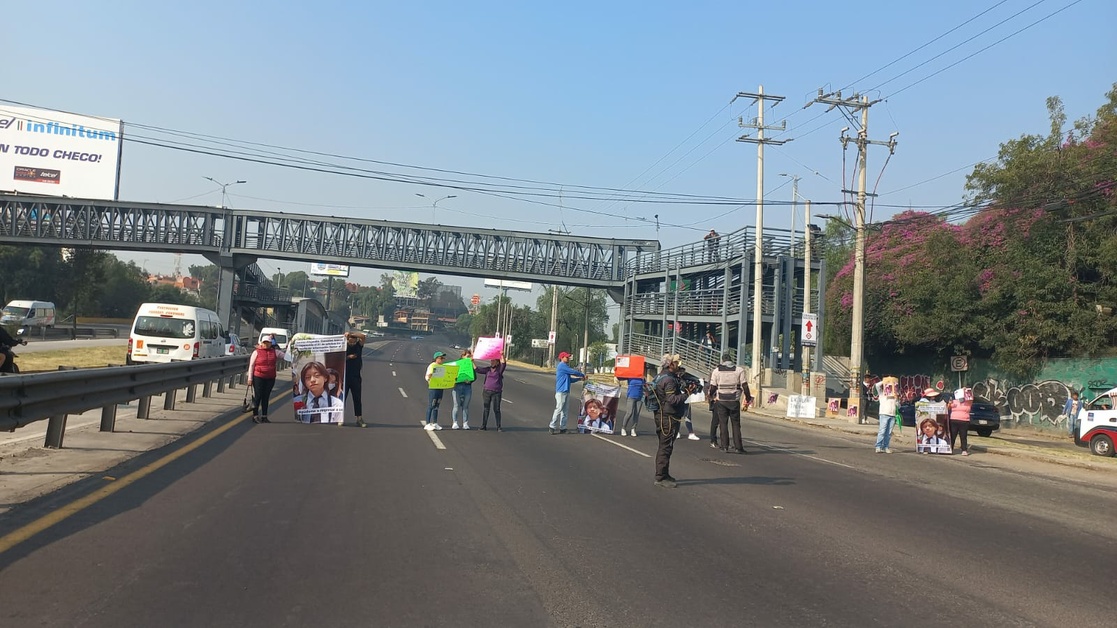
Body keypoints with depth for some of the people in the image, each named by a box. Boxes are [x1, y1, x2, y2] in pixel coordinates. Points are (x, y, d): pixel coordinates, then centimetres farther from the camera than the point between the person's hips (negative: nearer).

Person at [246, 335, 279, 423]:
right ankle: (255, 416, 9)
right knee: (258, 396, 0)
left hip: (270, 378, 4)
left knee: (266, 397, 10)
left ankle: (264, 417, 17)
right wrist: (250, 378, -6)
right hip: (258, 378, -4)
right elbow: (251, 365, -3)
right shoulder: (256, 352, -3)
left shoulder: (274, 352, 8)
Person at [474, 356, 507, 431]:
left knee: (496, 409, -3)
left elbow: (503, 363, -17)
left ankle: (498, 427, 1)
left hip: (496, 392, -3)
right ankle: (483, 426, 12)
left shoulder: (499, 369, 1)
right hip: (486, 391, 3)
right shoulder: (487, 369, 10)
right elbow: (477, 369, 10)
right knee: (486, 409, 7)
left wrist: (502, 355, -30)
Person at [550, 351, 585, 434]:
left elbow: (570, 380, 23)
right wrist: (583, 375, 1)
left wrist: (580, 378, 14)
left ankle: (562, 428, 10)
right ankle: (552, 426, -6)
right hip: (561, 391, -10)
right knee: (559, 409, -10)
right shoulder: (562, 366, -8)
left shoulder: (565, 367, 22)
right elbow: (573, 372, -14)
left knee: (564, 410, 8)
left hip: (566, 391, 10)